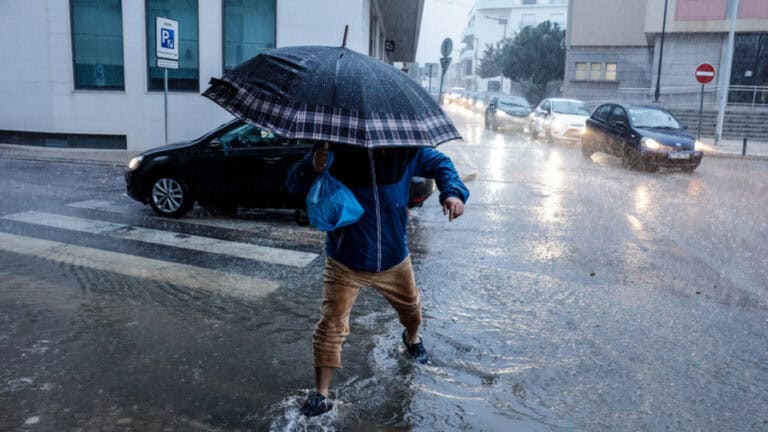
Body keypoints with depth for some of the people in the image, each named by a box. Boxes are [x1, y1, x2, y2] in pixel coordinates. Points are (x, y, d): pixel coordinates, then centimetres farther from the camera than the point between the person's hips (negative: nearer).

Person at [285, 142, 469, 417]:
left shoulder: (405, 149, -10)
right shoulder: (335, 150, -16)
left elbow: (439, 162, 6)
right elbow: (293, 184, -14)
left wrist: (453, 192, -15)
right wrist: (313, 168, -38)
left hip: (395, 258, 3)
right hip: (346, 263, -3)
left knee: (411, 309, 25)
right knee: (331, 326, -7)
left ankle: (412, 338, 61)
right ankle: (321, 395, 8)